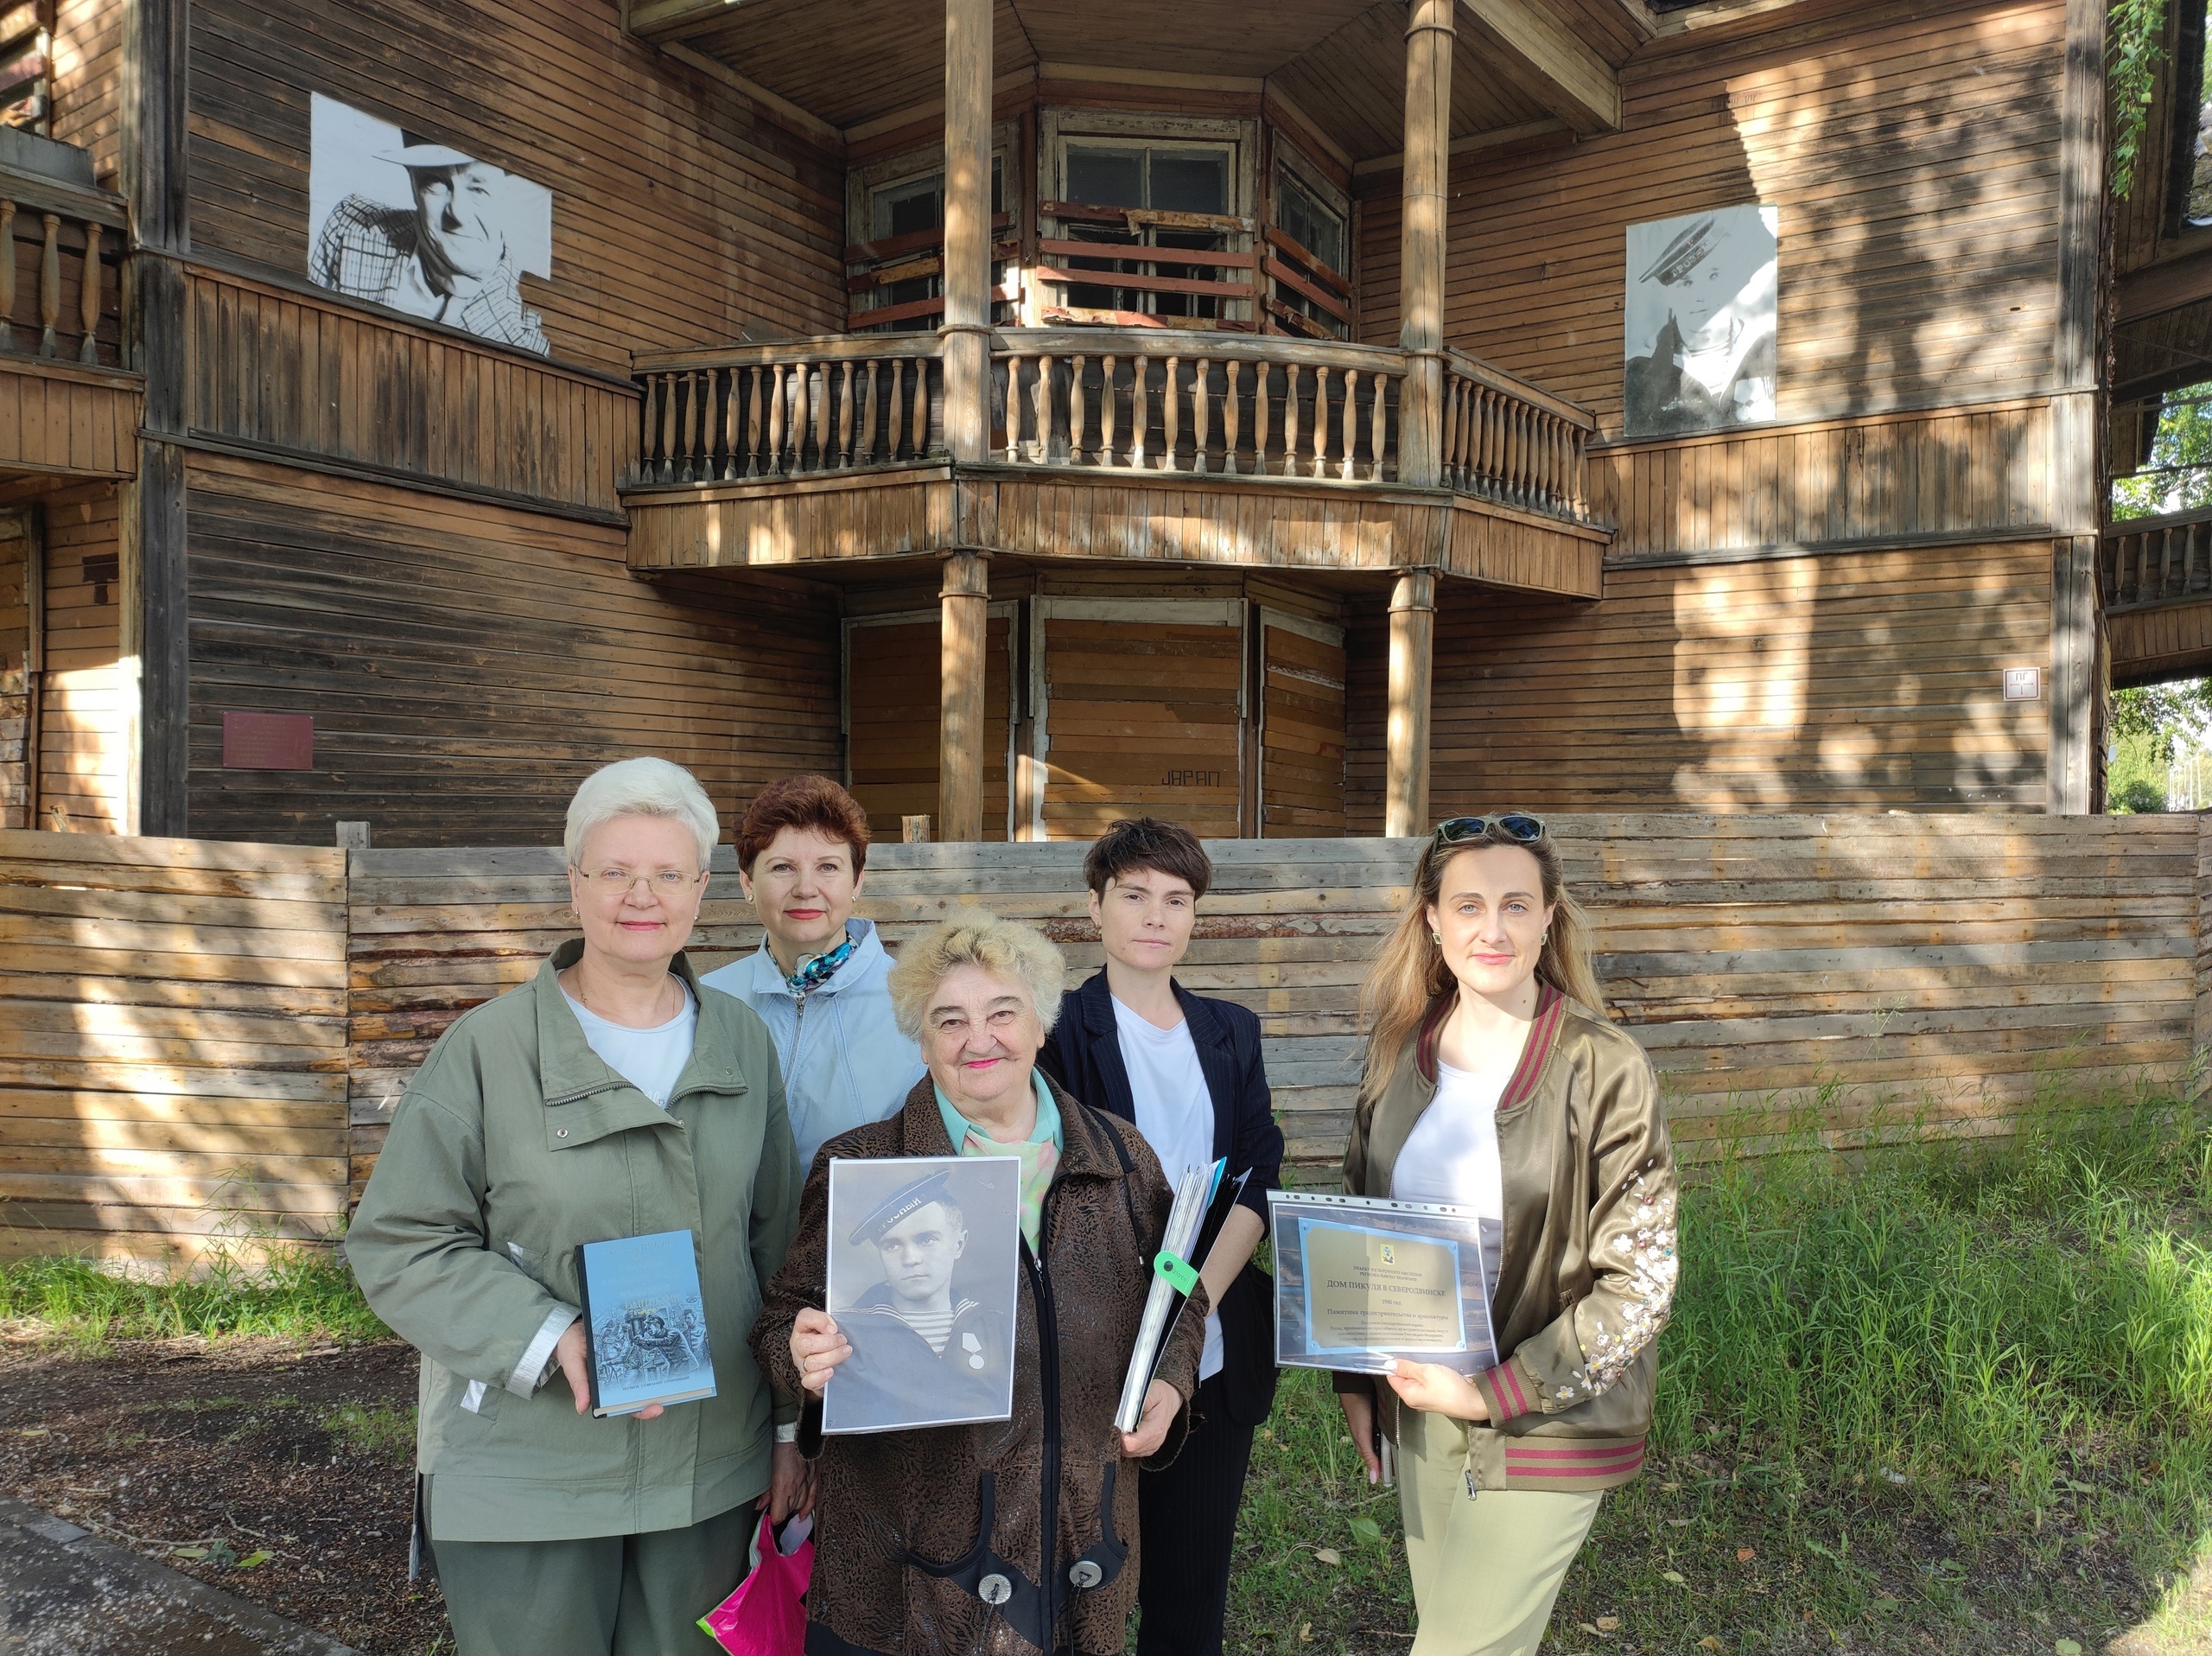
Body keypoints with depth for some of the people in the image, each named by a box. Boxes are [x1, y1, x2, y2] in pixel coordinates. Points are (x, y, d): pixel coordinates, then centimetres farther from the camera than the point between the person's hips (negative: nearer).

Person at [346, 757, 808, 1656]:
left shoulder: (742, 1042, 4)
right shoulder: (487, 1047, -8)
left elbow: (775, 1240, 10)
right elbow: (398, 1244, -8)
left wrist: (790, 1423, 11)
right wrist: (554, 1337, -22)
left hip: (710, 1471, 4)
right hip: (523, 1480, -3)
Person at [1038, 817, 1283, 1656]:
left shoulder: (1230, 1031, 9)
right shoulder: (1061, 1029, -5)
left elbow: (1261, 1173, 2)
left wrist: (1200, 1294, -13)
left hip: (1217, 1355, 4)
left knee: (1194, 1577, 14)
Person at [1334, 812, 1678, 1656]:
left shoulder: (1605, 1069, -16)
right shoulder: (1400, 1050, -2)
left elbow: (1638, 1281, -14)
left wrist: (1495, 1393, -17)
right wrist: (1355, 1379, 7)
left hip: (1544, 1425, -4)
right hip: (1419, 1405, 5)